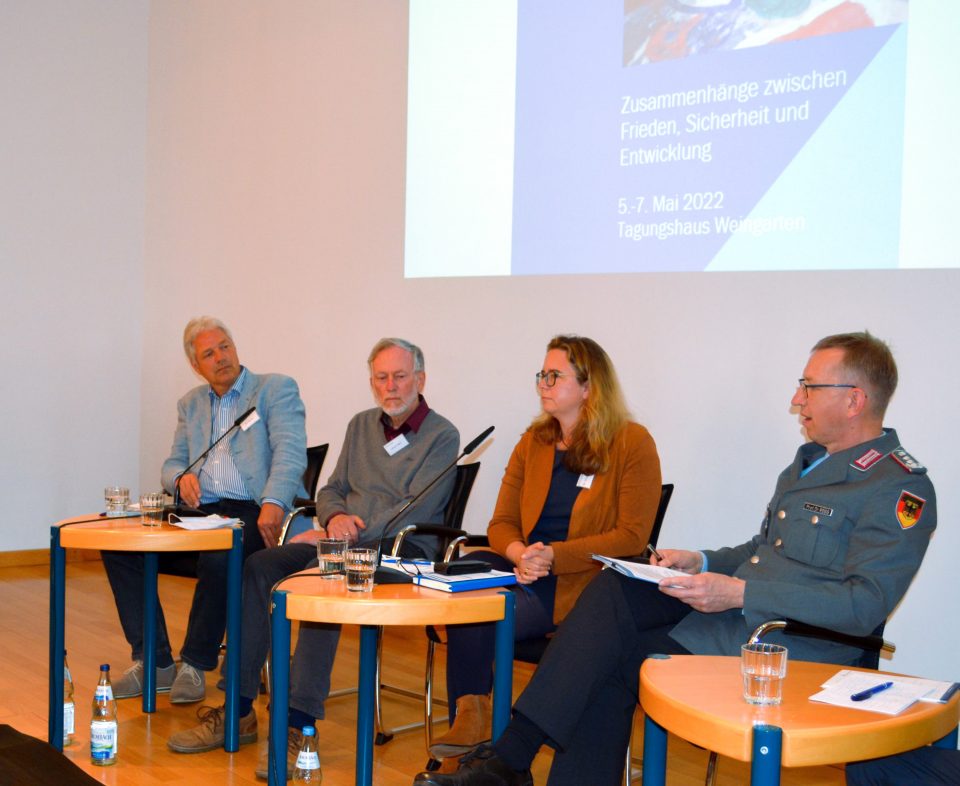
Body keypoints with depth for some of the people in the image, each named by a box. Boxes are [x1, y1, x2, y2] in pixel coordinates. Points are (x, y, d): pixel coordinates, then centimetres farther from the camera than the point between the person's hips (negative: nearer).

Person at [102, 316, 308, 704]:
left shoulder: (276, 389, 2)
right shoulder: (190, 404, 21)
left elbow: (290, 453, -13)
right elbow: (172, 464, 22)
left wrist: (273, 504, -31)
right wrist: (182, 478, -5)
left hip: (253, 512, -6)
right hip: (201, 512, 6)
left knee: (218, 556, -37)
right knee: (119, 545, -14)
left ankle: (195, 665, -17)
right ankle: (153, 662, -6)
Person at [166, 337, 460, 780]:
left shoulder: (441, 436, -3)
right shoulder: (361, 425, 19)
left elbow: (412, 513, -13)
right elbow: (331, 490, 21)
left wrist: (341, 536, -14)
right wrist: (336, 516, -4)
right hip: (342, 542, 7)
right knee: (259, 567, -18)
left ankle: (299, 724, -35)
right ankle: (239, 711, -17)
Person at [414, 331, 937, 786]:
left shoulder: (901, 489, -12)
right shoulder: (809, 461, 19)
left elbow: (865, 606, -21)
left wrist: (739, 592, -25)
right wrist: (703, 563, 6)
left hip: (784, 650, -8)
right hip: (727, 613, 8)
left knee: (607, 661, -18)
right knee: (614, 590, -14)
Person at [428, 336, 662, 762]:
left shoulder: (632, 444, -4)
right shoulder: (533, 443, 14)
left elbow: (632, 537, -10)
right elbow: (502, 523, 11)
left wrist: (553, 556, -20)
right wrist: (519, 554, -14)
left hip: (584, 585, -5)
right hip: (527, 574, 6)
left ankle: (474, 723, -5)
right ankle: (468, 718, -19)